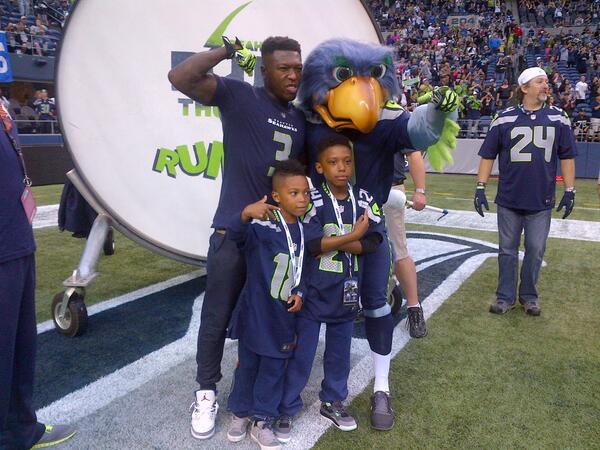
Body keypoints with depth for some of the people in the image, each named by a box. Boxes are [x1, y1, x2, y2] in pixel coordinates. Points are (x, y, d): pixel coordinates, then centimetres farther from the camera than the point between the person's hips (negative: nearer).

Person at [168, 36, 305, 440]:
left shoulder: (302, 117, 11)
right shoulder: (239, 96, -7)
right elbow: (181, 78, -19)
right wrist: (227, 50, -16)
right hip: (234, 231, -5)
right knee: (218, 318, 7)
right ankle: (207, 392, 26)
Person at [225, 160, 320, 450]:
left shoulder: (309, 232, -1)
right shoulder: (262, 224, -16)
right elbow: (235, 235, -34)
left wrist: (300, 293, -6)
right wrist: (245, 215, -53)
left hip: (285, 315, 4)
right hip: (255, 312, -3)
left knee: (273, 369, 15)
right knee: (247, 364, 15)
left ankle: (262, 421, 32)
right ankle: (240, 412, 38)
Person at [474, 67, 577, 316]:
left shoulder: (559, 118, 3)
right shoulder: (504, 119, -2)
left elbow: (567, 156, 7)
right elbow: (488, 155, 2)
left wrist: (569, 191, 3)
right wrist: (480, 188, -3)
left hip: (542, 201, 1)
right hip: (509, 200, -1)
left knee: (535, 250, 9)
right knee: (507, 250, 8)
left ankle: (528, 295, 27)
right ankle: (506, 296, 22)